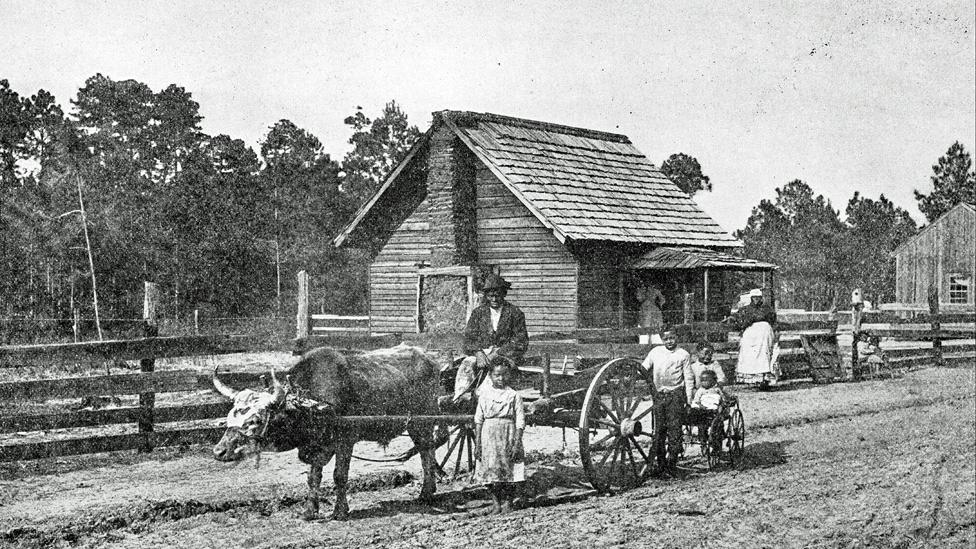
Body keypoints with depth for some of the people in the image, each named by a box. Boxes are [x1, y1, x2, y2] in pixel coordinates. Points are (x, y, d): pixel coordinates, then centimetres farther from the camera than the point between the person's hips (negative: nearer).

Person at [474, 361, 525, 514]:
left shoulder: (514, 395, 2)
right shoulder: (484, 394, 6)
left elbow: (520, 422, 0)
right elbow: (478, 420, 7)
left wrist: (517, 443, -8)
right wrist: (477, 443, 1)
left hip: (508, 436, -1)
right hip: (489, 437, 1)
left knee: (509, 471, 0)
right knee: (490, 471, -1)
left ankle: (507, 502, 12)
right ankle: (495, 501, 12)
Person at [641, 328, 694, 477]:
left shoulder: (683, 355, 5)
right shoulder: (655, 352, 11)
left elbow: (688, 378, 5)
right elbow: (643, 368, 14)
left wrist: (688, 399, -1)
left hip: (675, 394, -2)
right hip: (658, 395, 2)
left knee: (674, 431, -5)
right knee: (659, 431, 2)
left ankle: (671, 466, 0)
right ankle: (661, 466, 9)